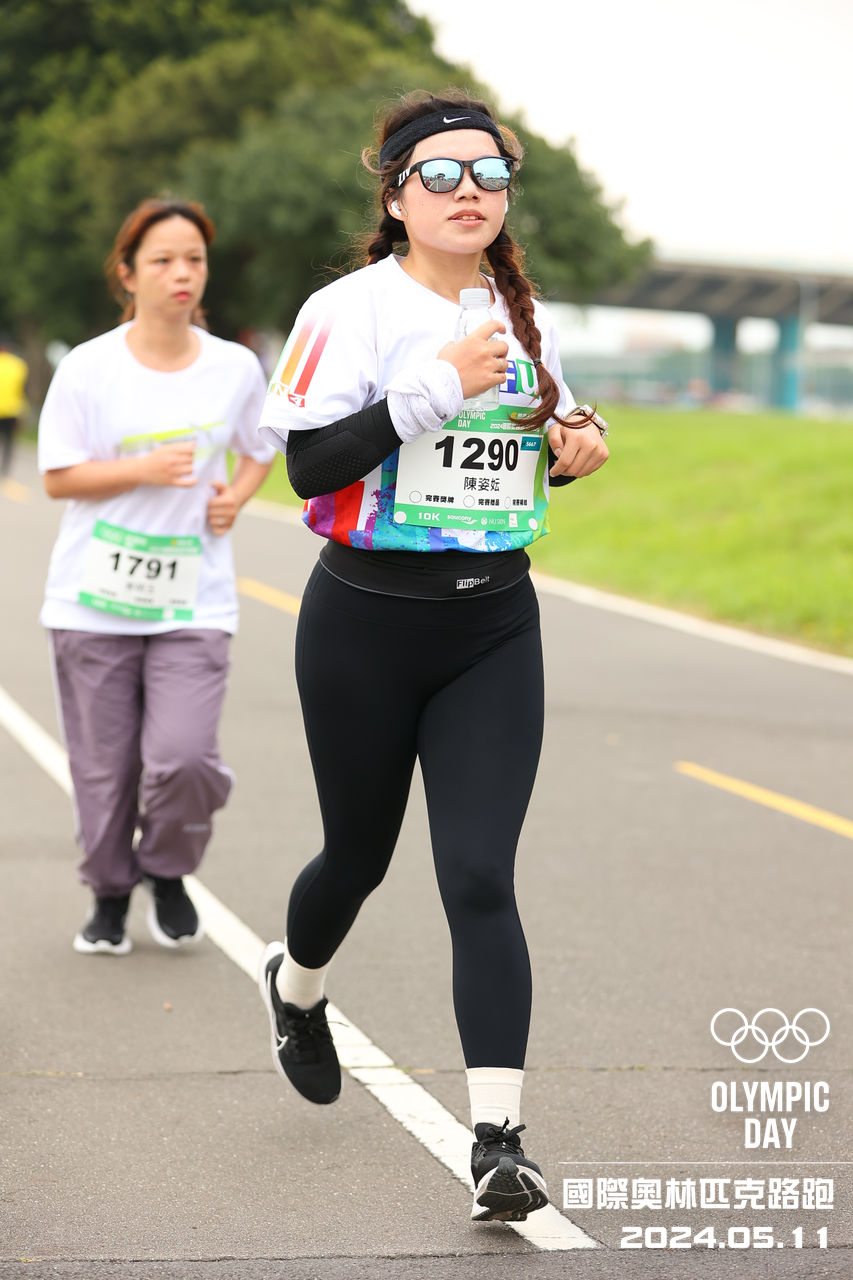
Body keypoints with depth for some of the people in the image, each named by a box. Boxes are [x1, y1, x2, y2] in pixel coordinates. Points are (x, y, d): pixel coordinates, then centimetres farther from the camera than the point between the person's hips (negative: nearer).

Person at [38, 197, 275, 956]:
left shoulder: (237, 368, 2)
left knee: (185, 757, -13)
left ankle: (168, 873, 18)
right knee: (104, 765, 5)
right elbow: (59, 477, -4)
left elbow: (259, 453, 19)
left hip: (193, 602, 1)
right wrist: (144, 471, -17)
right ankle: (110, 893, 29)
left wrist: (236, 496, -1)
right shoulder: (88, 368, -5)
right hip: (94, 600, -1)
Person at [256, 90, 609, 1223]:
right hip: (367, 622, -3)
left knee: (480, 878, -8)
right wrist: (436, 385, -25)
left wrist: (576, 444, 3)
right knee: (360, 854, 15)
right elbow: (311, 467, -19)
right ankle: (297, 986, 50)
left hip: (494, 628, 3)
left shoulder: (523, 315, 9)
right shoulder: (353, 311, -10)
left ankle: (498, 1140, -8)